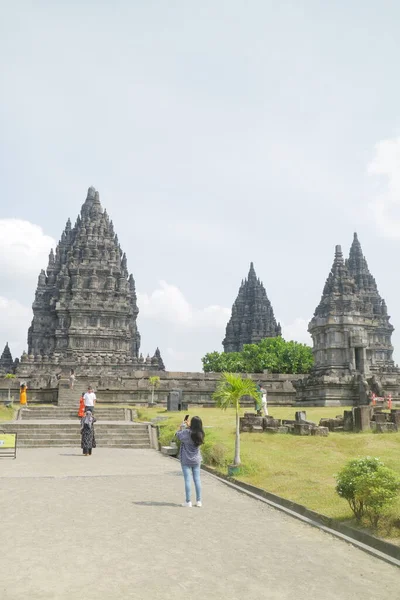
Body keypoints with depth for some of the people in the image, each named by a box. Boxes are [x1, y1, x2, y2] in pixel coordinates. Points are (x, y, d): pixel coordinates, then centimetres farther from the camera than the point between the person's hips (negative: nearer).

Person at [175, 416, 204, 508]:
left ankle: (188, 501, 5)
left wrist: (180, 427, 14)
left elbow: (178, 434, -4)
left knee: (188, 480, 1)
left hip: (186, 460, -4)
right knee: (197, 480, 9)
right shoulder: (200, 434, -6)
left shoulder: (186, 432, -20)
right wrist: (188, 426, 24)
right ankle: (198, 501, 13)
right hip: (196, 460, 4)